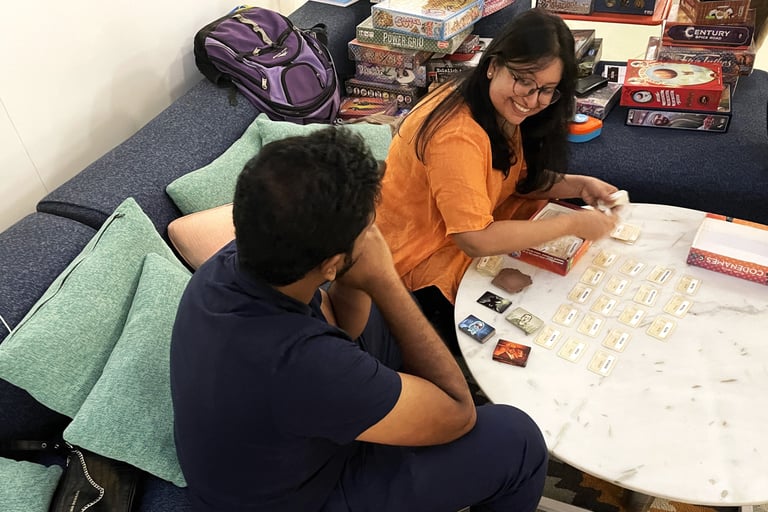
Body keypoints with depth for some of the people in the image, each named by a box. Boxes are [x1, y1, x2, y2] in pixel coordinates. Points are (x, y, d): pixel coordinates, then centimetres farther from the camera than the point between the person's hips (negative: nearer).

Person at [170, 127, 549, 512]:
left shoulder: (231, 262, -20)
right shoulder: (298, 363, -44)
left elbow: (341, 327, -2)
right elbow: (458, 412, -26)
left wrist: (355, 278, -23)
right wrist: (385, 281, -27)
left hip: (266, 455, 7)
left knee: (376, 317, 13)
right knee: (516, 438, -6)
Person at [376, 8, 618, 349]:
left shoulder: (505, 109, -5)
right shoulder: (457, 135, -33)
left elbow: (520, 179, 6)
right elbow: (476, 241, -34)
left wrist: (579, 186, -11)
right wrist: (571, 225, -27)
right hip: (427, 255, -9)